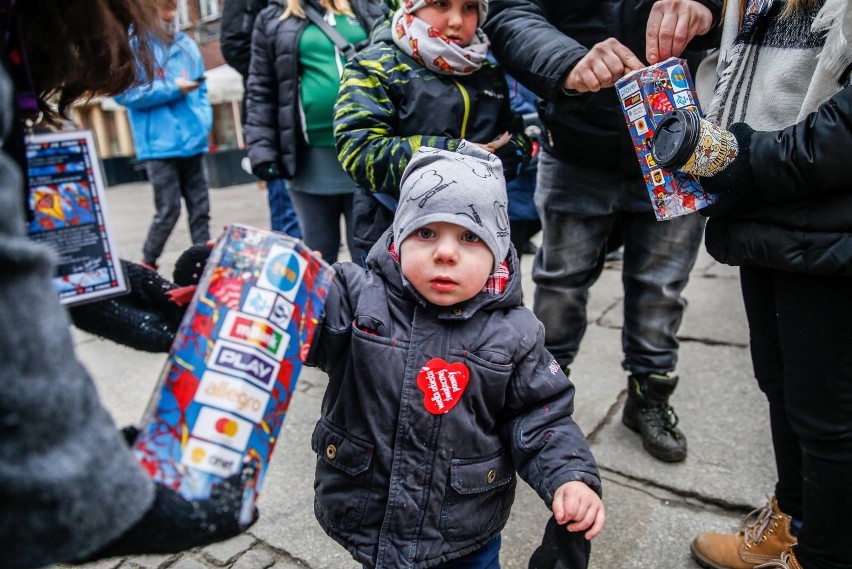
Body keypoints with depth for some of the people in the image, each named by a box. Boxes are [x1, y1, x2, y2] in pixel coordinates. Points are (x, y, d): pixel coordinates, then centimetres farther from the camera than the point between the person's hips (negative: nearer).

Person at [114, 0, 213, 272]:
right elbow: (124, 93, -9)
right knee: (168, 211, -3)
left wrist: (204, 120, 3)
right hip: (160, 145, -5)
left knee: (200, 210, 6)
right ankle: (147, 265, 17)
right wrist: (172, 88, -13)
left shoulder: (186, 44, 14)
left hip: (193, 143, 5)